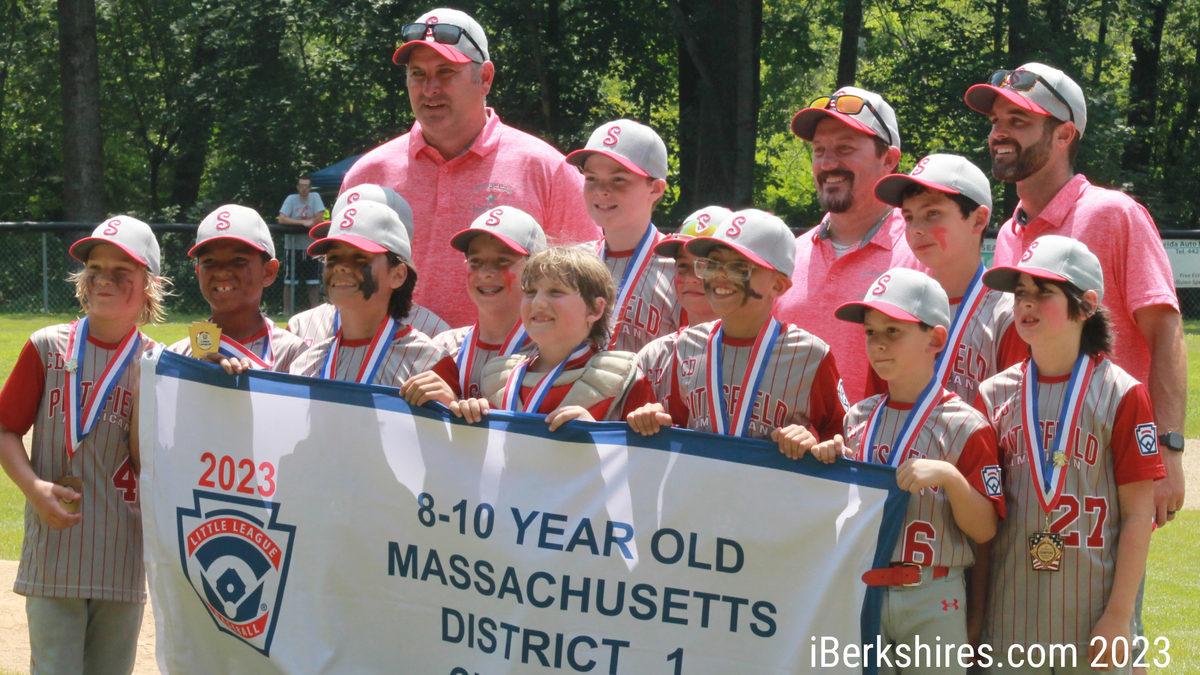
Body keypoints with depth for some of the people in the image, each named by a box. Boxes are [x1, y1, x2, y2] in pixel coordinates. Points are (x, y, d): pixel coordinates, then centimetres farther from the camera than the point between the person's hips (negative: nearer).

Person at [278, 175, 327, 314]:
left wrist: (296, 222, -10)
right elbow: (282, 219, -14)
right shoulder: (291, 199, -3)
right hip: (293, 246, -2)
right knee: (290, 282, -2)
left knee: (314, 283, 3)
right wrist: (303, 222, -19)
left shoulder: (315, 197, 1)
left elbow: (318, 220, -7)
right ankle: (287, 312, 3)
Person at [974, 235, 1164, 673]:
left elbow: (1137, 514, -4)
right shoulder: (994, 395, 7)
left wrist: (1118, 617, -9)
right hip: (1012, 619, 3)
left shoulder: (1122, 395, -3)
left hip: (1092, 621, -3)